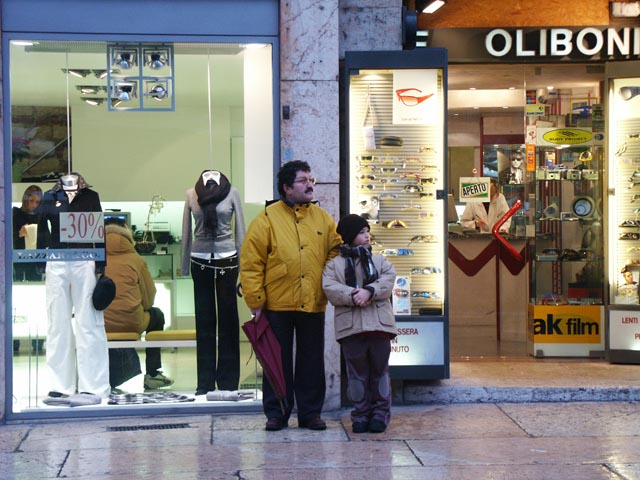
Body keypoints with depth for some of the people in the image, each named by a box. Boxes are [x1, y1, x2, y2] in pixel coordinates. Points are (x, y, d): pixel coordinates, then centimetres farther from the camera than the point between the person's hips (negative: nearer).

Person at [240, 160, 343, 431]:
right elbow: (251, 263, -6)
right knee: (277, 361, 6)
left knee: (312, 361, 9)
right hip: (277, 305, -3)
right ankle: (276, 414, 15)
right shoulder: (267, 219, -4)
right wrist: (255, 301, -9)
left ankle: (310, 413, 19)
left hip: (313, 305, 3)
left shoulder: (322, 219, 8)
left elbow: (336, 250, 16)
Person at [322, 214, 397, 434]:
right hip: (350, 325, -1)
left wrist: (369, 291, -19)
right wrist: (353, 296, -21)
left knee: (380, 369, 4)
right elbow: (330, 289, -7)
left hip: (379, 323, 1)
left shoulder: (380, 261, 15)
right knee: (357, 372, 2)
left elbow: (388, 282, -2)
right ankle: (361, 414, 10)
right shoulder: (334, 264, 8)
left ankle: (381, 414, 11)